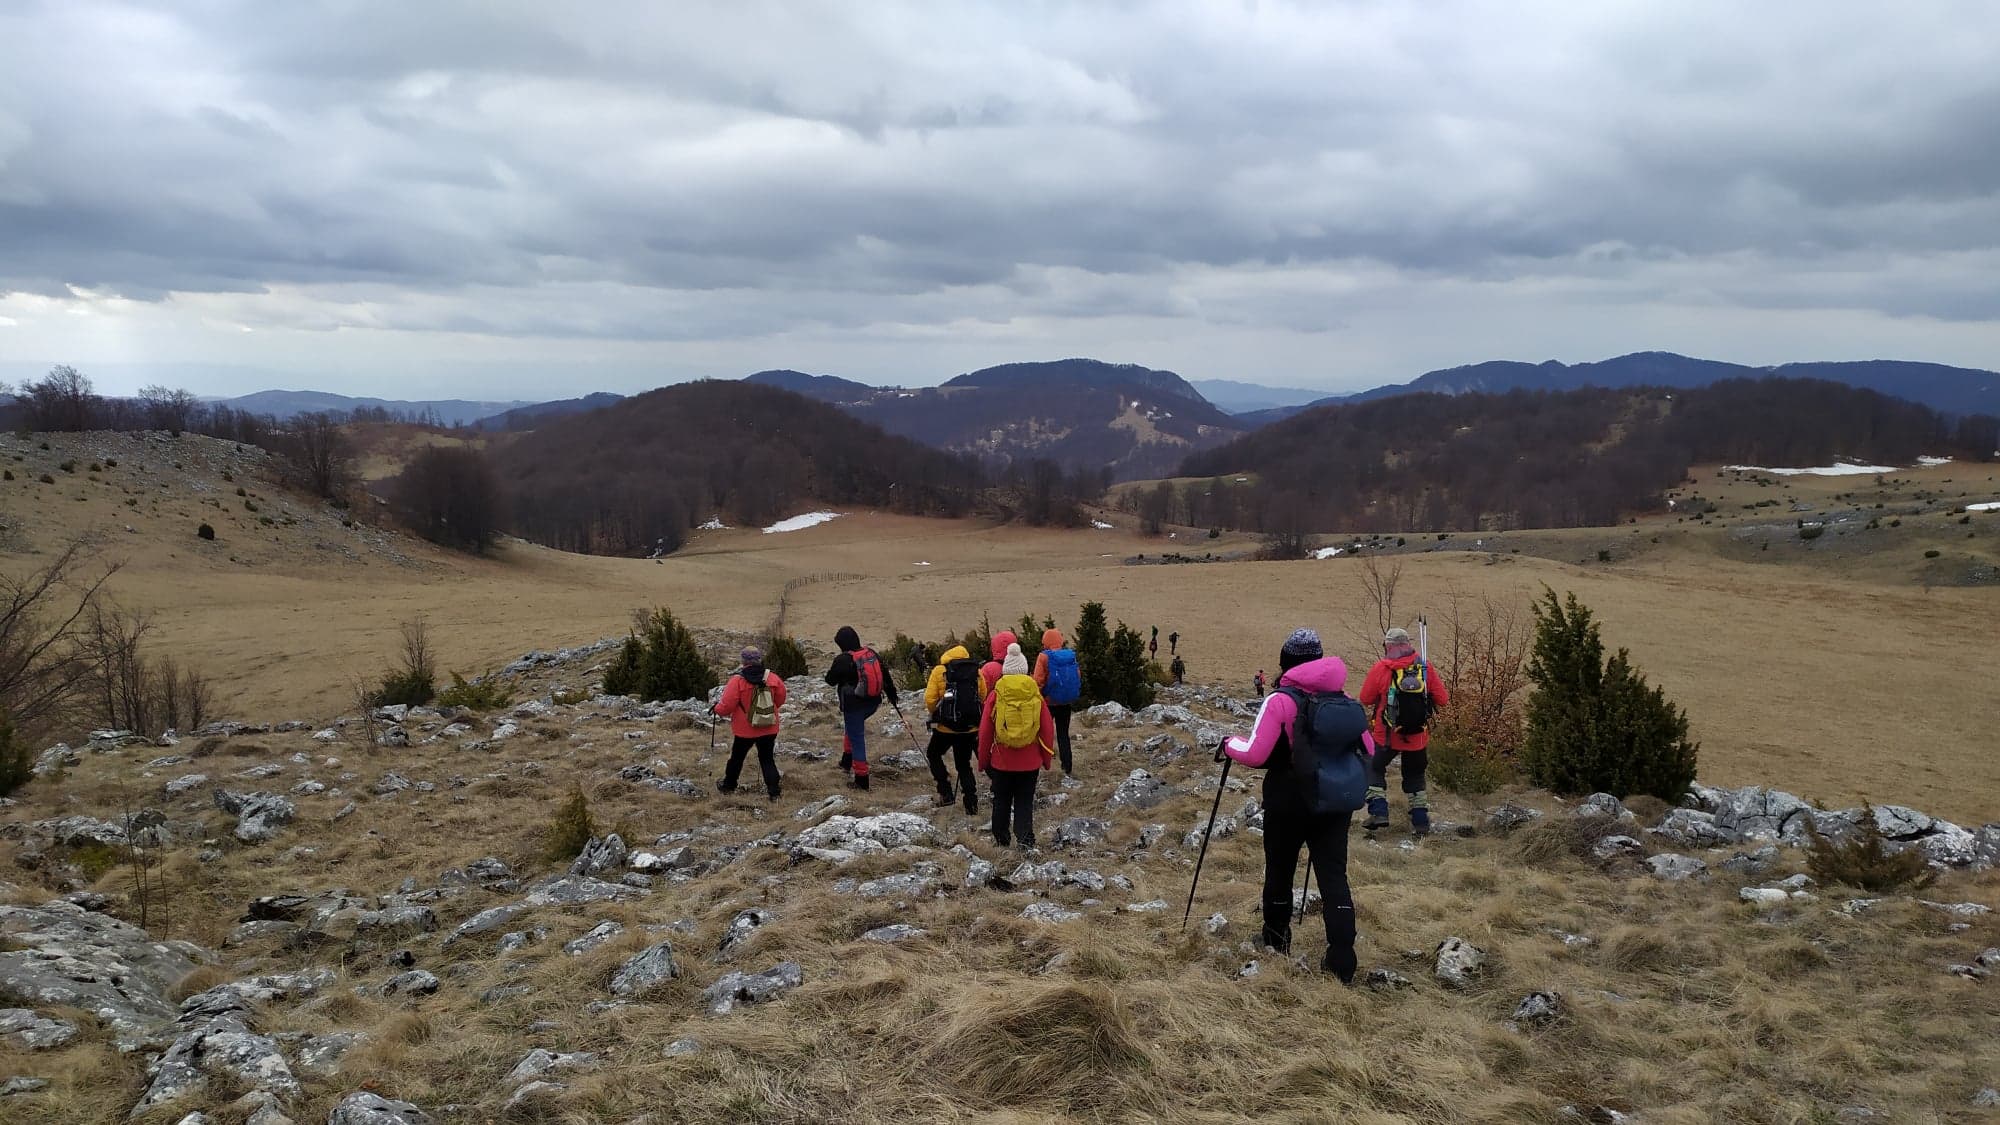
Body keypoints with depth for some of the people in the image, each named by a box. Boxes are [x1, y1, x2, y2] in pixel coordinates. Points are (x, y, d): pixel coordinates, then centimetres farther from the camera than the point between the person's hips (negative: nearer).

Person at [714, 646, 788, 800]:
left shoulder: (737, 681, -19)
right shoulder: (773, 679, -9)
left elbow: (726, 706, -15)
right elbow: (780, 700, 5)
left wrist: (717, 708, 7)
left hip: (744, 730, -2)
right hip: (769, 729, 2)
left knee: (737, 757, 19)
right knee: (767, 758, 13)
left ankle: (729, 786, 36)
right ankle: (773, 790, 4)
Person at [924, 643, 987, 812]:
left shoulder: (940, 671, -6)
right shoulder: (977, 672, 3)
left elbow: (930, 699, -10)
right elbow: (983, 698, 4)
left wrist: (934, 713, 10)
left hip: (945, 727, -3)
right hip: (971, 727, 3)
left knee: (933, 754, 22)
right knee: (964, 764, 18)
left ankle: (946, 792, 13)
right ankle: (971, 802, 10)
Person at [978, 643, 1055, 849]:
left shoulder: (995, 695, -6)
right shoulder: (1036, 696, -3)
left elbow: (984, 732, -2)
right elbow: (1048, 730, 1)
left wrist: (983, 762, 8)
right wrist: (1046, 759, 12)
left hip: (1001, 761, 0)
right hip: (1030, 762, 0)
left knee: (1001, 802, 15)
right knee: (1025, 802, 7)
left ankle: (1001, 841, 24)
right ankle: (1025, 841, -6)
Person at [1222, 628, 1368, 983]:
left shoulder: (1280, 701, -14)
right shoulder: (1344, 700, 1)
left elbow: (1255, 755, -18)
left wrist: (1230, 743, 1)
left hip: (1288, 803, -3)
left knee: (1279, 871, 16)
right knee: (1333, 875, 4)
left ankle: (1276, 942, 32)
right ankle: (1342, 962, -3)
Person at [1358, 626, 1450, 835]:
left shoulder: (1380, 668, -12)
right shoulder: (1425, 668, -6)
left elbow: (1365, 700, -5)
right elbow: (1442, 699, -2)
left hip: (1387, 736, -2)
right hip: (1418, 737, 3)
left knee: (1375, 770, 17)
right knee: (1415, 776, 20)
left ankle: (1378, 812, 2)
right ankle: (1421, 821, 18)